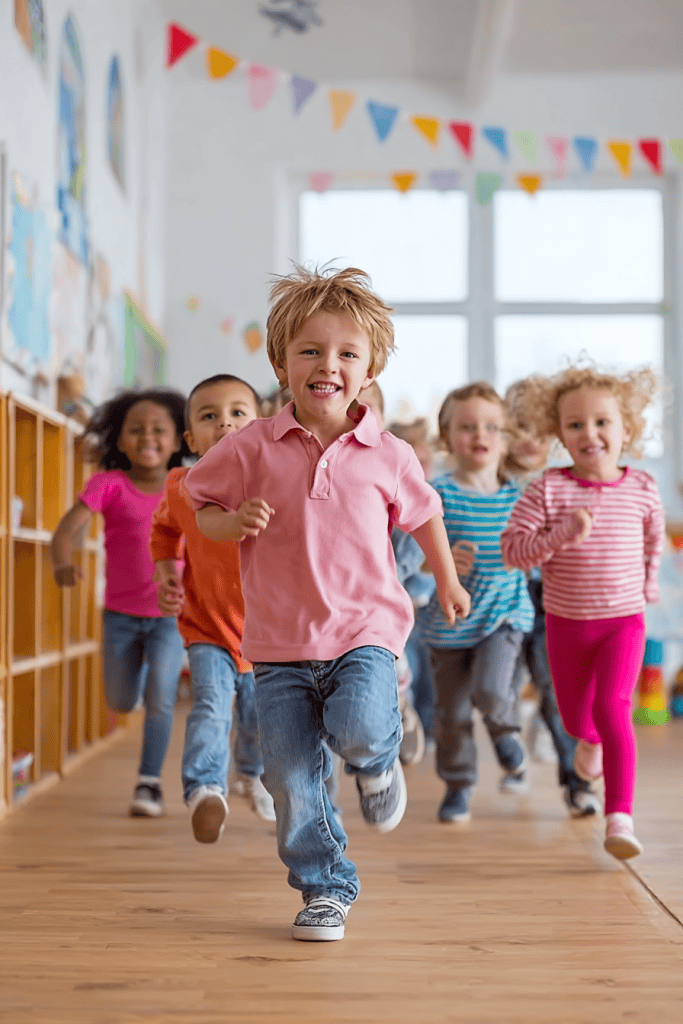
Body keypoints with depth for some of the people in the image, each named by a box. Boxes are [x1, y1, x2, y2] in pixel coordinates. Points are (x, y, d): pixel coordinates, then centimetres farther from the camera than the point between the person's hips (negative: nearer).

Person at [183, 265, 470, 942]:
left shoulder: (388, 456, -1)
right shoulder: (251, 448, -3)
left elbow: (424, 516, 17)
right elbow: (204, 511, 7)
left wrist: (448, 583, 28)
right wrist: (236, 522, -15)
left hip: (365, 630, -1)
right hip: (279, 643, 1)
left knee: (358, 730, -27)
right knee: (291, 780, 1)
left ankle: (378, 761, 11)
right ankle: (326, 889, 21)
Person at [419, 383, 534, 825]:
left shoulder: (518, 495, -1)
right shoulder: (439, 493, -9)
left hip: (505, 613, 0)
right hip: (451, 621, 0)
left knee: (490, 691, -21)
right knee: (452, 711, 7)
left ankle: (507, 731, 15)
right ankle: (458, 784, 31)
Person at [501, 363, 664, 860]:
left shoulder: (642, 490, -5)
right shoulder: (547, 490, -13)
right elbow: (514, 547, -18)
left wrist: (647, 583, 22)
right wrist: (563, 533, -31)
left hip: (623, 619, -1)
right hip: (566, 620, 1)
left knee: (612, 709, -18)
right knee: (574, 715, 17)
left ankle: (620, 819, -16)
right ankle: (590, 739, 55)